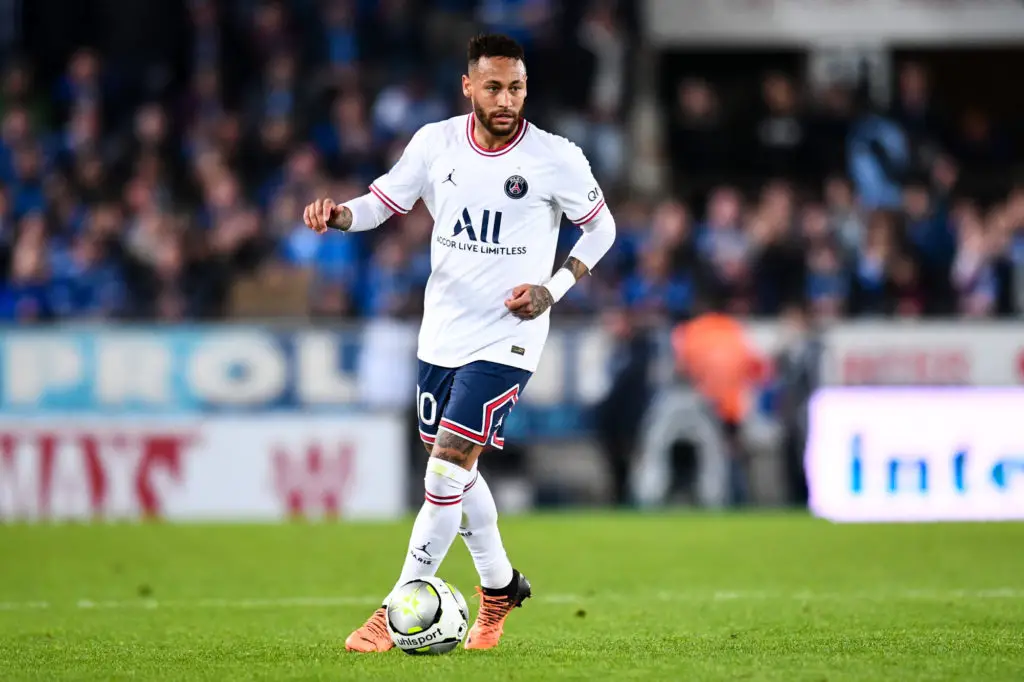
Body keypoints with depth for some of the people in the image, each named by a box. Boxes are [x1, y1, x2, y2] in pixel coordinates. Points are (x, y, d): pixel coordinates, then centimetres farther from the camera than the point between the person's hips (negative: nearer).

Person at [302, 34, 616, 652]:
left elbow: (601, 228, 2)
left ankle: (398, 613, -5)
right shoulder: (435, 143, -3)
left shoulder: (557, 159, -11)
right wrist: (338, 214, -14)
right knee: (456, 472, 16)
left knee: (447, 472, -13)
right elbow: (385, 201, 7)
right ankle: (499, 586, 38)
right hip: (441, 333, 5)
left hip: (506, 339, -5)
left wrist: (555, 289, -10)